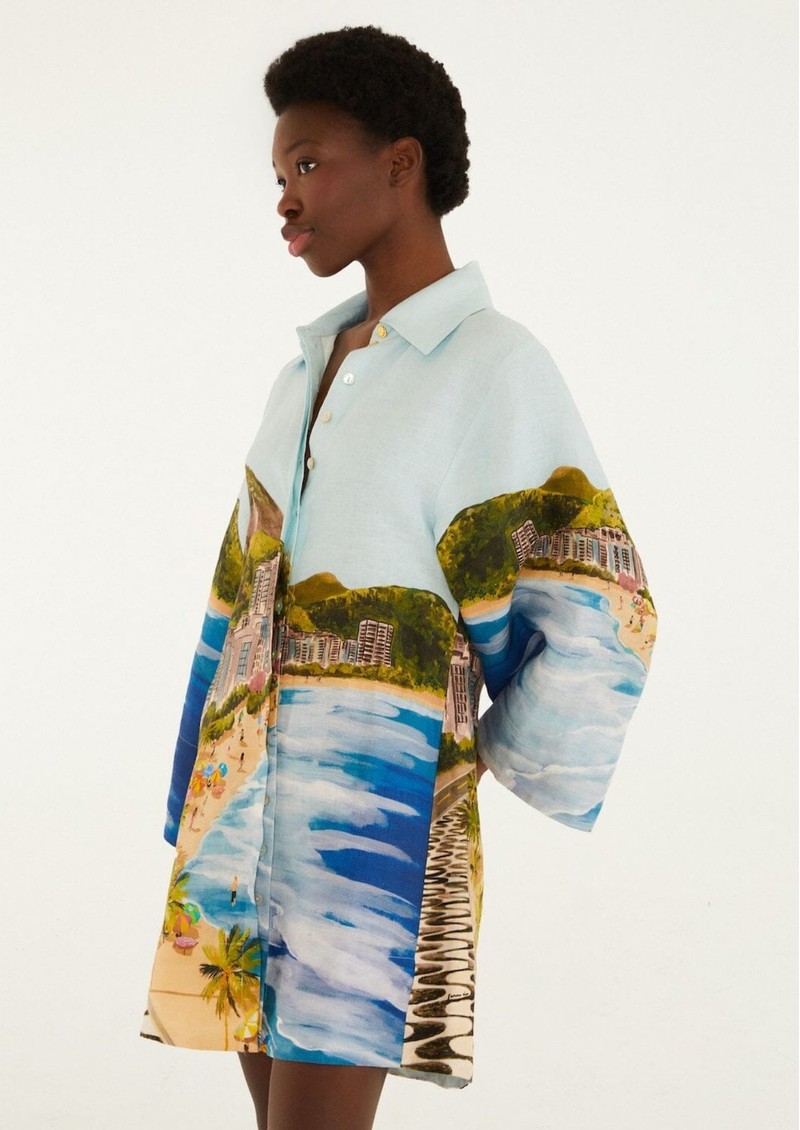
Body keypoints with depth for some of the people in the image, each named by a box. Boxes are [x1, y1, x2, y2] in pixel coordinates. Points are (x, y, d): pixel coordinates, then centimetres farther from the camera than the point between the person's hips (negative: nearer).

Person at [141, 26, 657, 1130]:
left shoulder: (497, 366, -6)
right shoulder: (313, 366, 17)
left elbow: (590, 615, -7)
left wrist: (505, 761, 3)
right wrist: (199, 809, 13)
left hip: (374, 806, -7)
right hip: (249, 809, 7)